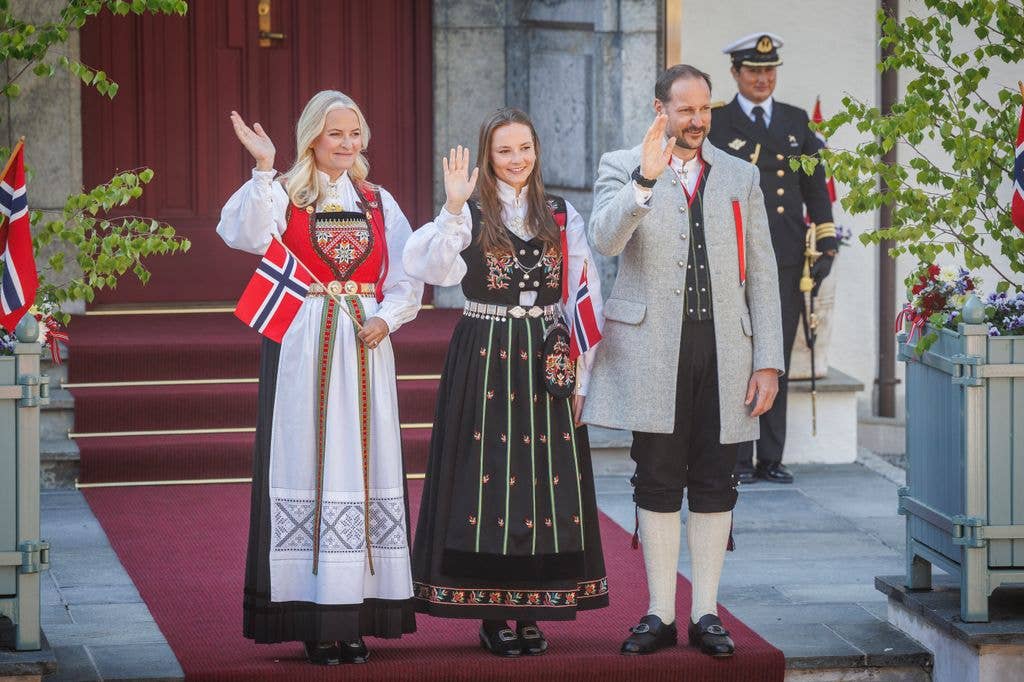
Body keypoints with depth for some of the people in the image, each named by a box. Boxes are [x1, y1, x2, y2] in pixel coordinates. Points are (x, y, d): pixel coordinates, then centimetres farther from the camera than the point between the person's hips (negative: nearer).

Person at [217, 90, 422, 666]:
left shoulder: (379, 203, 13)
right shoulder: (285, 194, 2)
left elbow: (407, 278, 10)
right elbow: (248, 235, -19)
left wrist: (386, 318, -7)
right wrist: (264, 169, -27)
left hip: (365, 349, 3)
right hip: (302, 349, -3)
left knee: (365, 466, 2)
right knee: (307, 464, -5)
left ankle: (356, 616, 7)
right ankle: (315, 621, -3)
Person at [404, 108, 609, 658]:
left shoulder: (562, 216, 8)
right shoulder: (469, 214, 0)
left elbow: (585, 297, 7)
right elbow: (439, 271, -18)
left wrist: (581, 374, 1)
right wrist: (454, 208, -25)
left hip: (546, 364, 3)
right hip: (484, 359, -3)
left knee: (547, 481, 2)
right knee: (489, 473, -3)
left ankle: (531, 612, 11)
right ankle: (492, 615, 5)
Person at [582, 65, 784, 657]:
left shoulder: (741, 177, 12)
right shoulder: (622, 169, 5)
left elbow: (762, 275, 10)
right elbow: (605, 240, -13)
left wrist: (769, 362, 3)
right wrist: (646, 179, -27)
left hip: (723, 350, 2)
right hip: (653, 352, -2)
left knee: (714, 487, 4)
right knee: (658, 486, 2)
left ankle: (707, 614, 11)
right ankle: (661, 615, 9)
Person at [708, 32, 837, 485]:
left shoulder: (796, 121, 15)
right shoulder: (715, 124, 3)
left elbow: (815, 185, 17)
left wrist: (827, 242, 8)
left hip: (787, 260, 4)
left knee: (778, 359, 5)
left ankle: (771, 459, 10)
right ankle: (737, 459, 1)